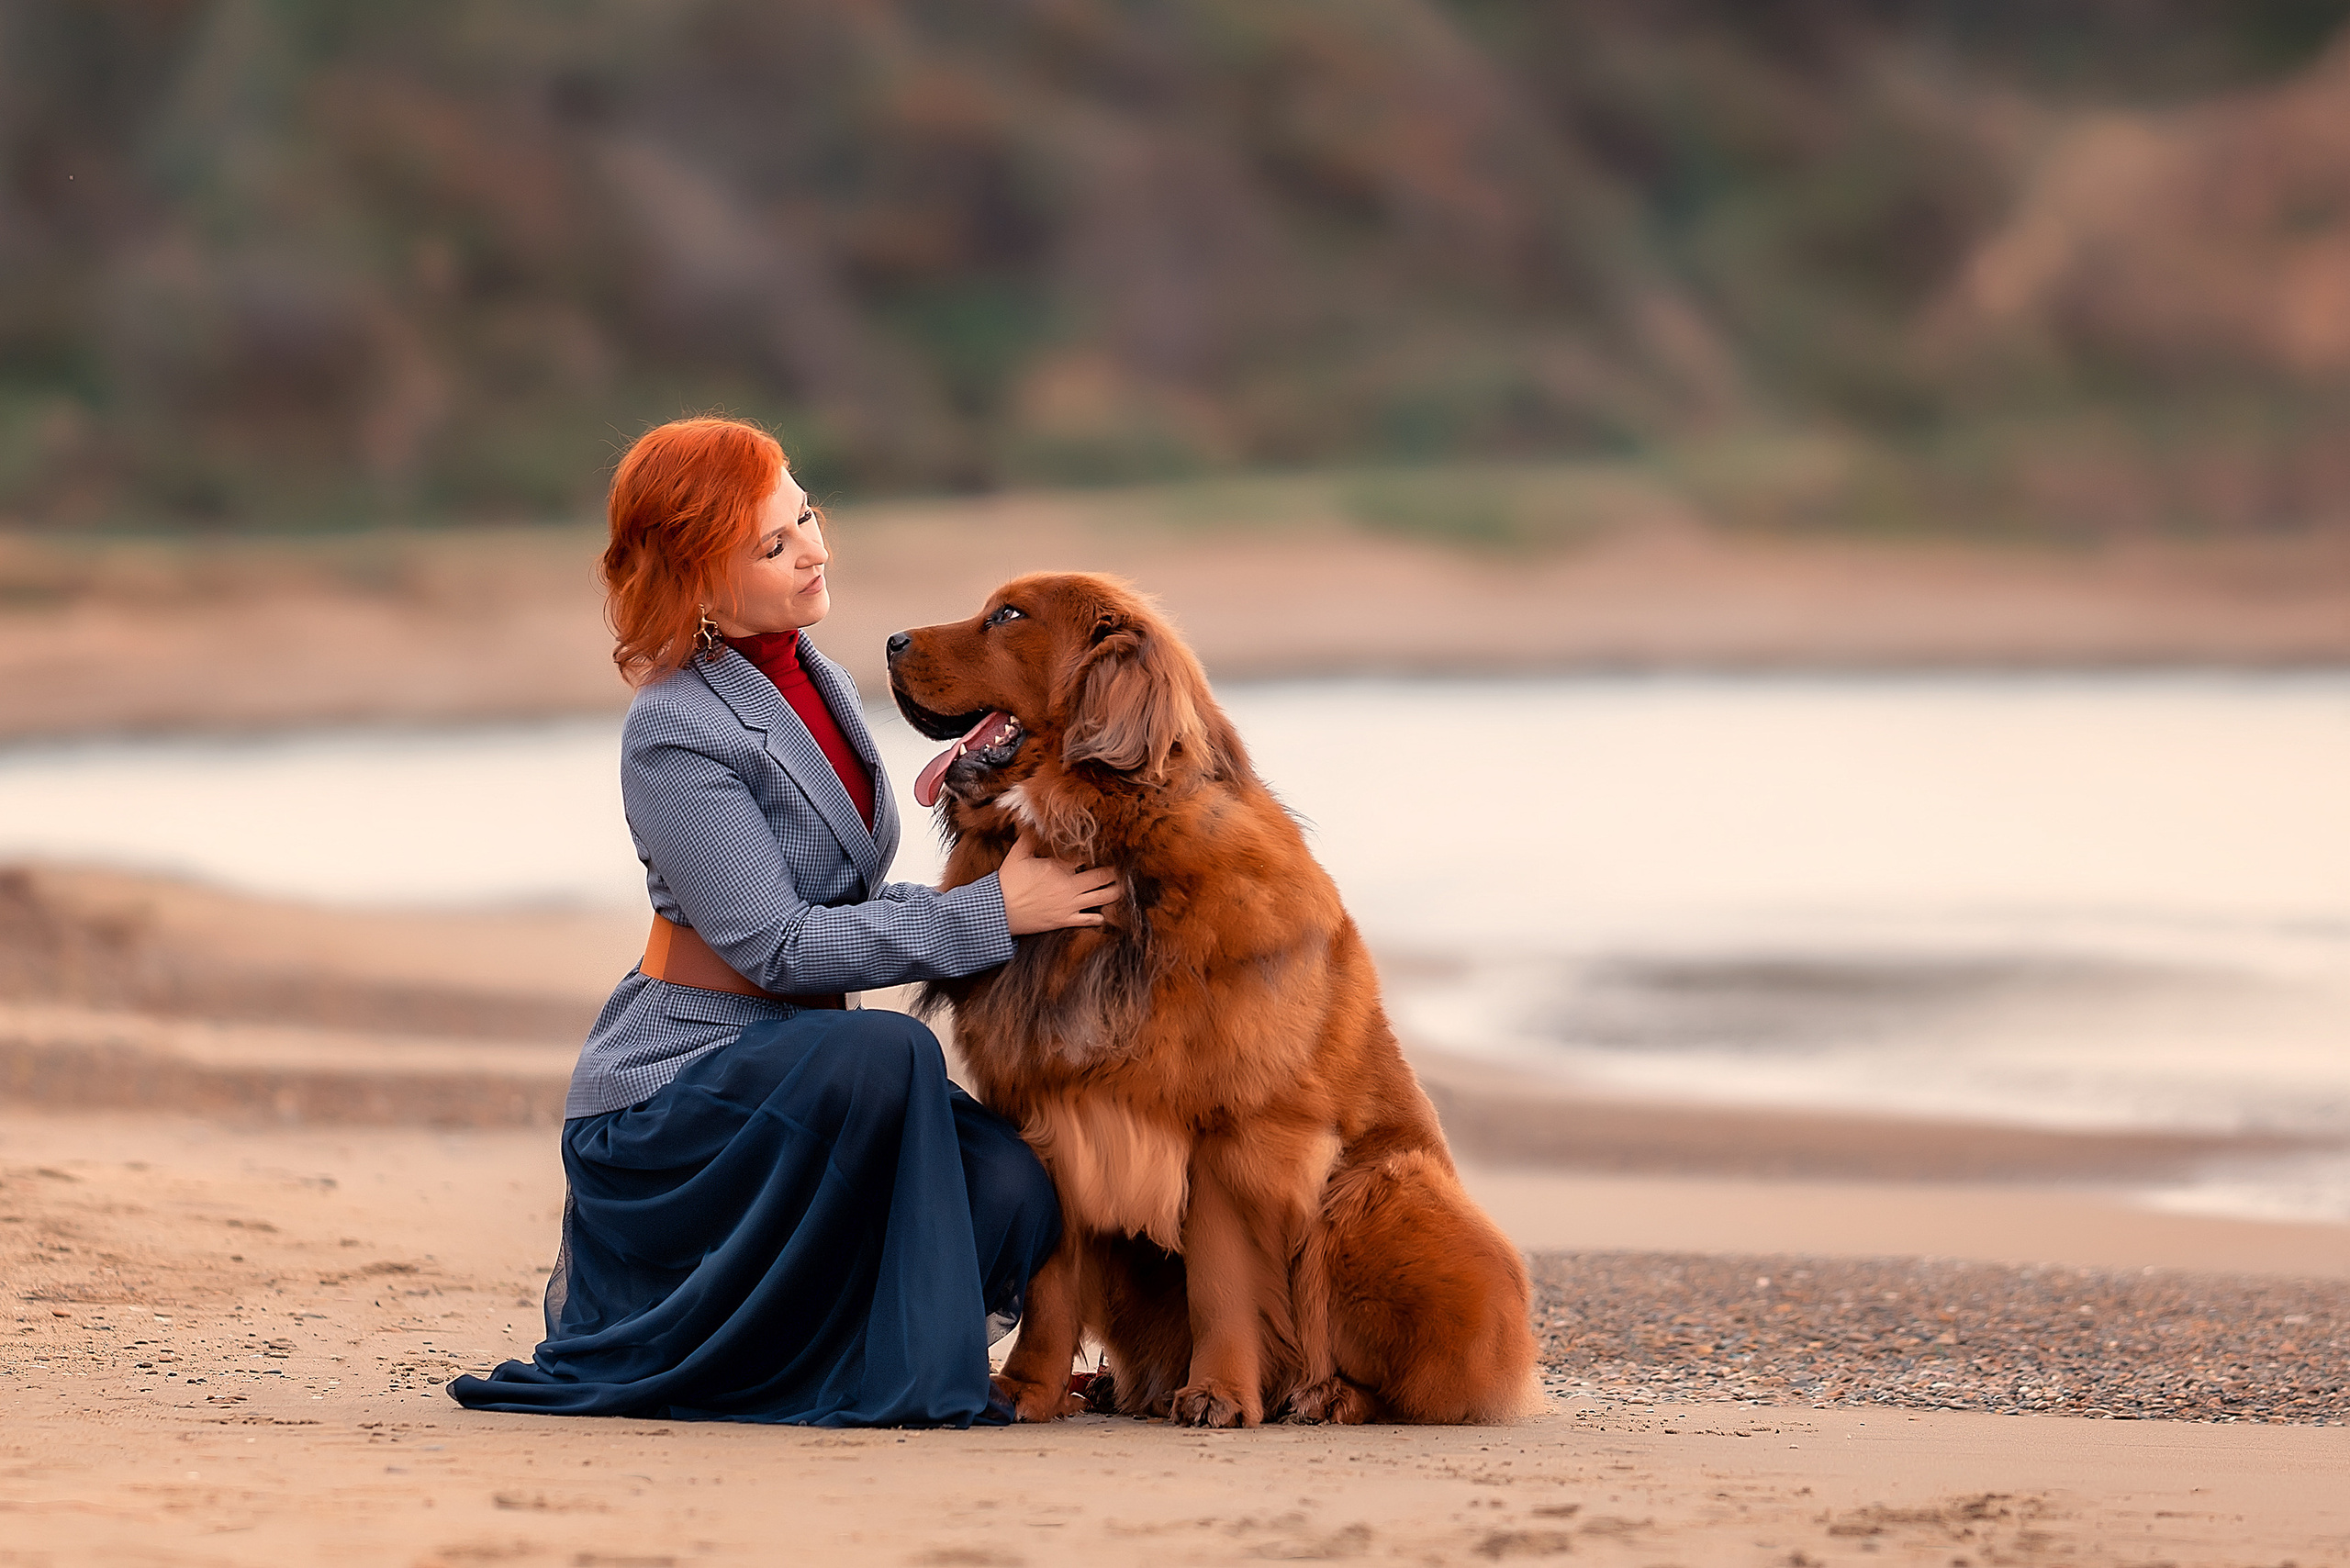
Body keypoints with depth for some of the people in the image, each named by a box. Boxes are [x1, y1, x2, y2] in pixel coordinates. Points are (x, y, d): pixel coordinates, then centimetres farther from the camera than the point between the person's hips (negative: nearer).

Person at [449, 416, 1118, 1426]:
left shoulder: (818, 686, 10)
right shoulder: (675, 731, -15)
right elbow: (777, 946, -20)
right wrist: (993, 913, -20)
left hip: (795, 1063, 8)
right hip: (675, 1077, -8)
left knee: (1009, 1190, -17)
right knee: (883, 1056, -36)